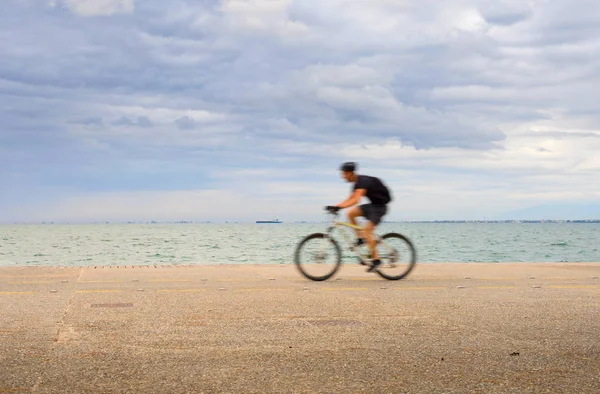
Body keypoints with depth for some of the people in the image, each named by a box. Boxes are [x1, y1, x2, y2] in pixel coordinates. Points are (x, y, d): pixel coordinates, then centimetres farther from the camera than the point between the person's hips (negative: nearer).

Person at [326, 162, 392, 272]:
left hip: (380, 206, -9)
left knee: (366, 230, -19)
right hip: (373, 205, 9)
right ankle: (360, 238, 4)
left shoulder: (363, 181, -22)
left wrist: (339, 207, -41)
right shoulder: (357, 183, 8)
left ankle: (376, 259, -13)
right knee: (350, 213, -2)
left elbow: (356, 200, -34)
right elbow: (349, 199, 11)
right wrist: (335, 206, -1)